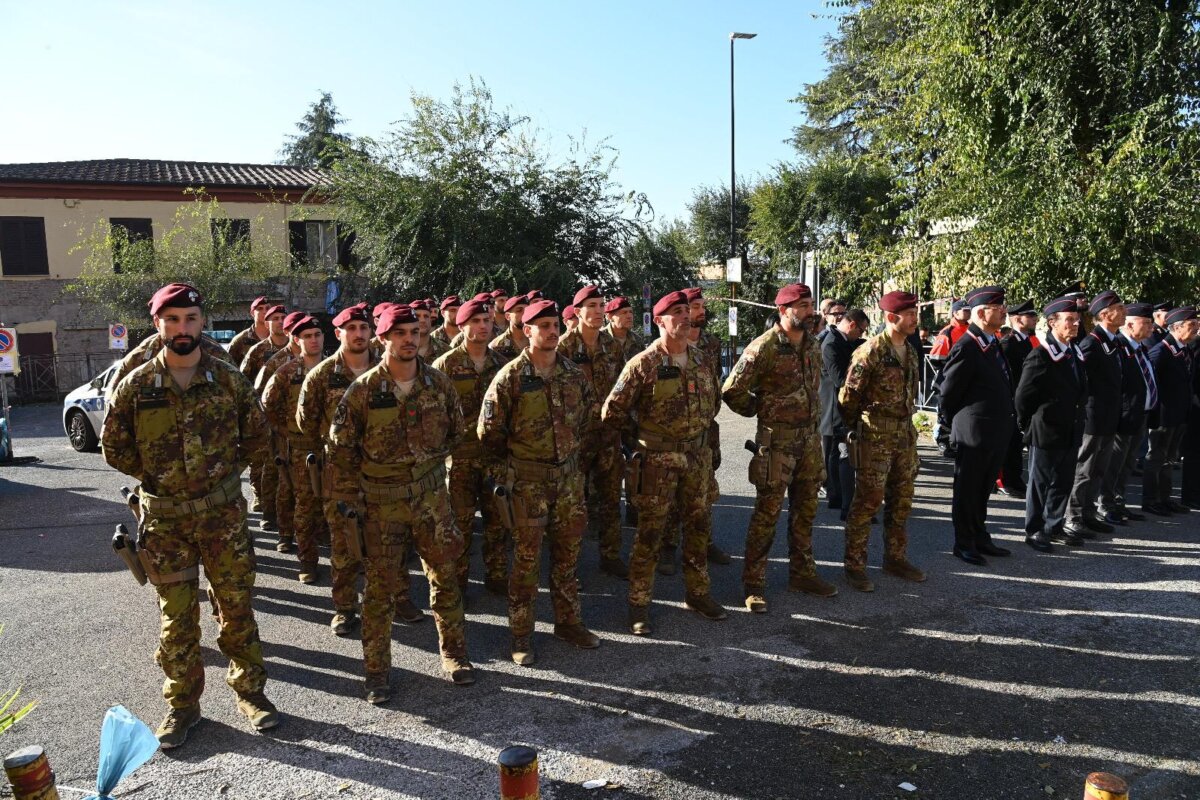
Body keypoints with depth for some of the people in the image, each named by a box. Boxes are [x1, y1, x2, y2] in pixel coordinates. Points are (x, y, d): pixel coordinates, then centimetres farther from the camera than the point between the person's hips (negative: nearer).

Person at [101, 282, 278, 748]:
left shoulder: (227, 378, -3)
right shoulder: (136, 386, -4)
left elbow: (255, 430, 10)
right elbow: (114, 447, 5)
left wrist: (226, 470, 6)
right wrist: (157, 477, 3)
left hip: (224, 511, 0)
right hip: (165, 517, 0)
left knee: (236, 606, 8)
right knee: (177, 616, 10)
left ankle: (249, 691, 25)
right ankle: (182, 705, 26)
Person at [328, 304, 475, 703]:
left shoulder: (438, 382, -2)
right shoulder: (363, 389, -10)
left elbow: (455, 428, 15)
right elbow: (341, 445, -4)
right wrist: (347, 496, -3)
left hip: (431, 494, 3)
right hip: (381, 500, -2)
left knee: (445, 576, 11)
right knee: (380, 585, 7)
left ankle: (454, 654, 29)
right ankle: (377, 669, 22)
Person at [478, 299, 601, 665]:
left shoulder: (573, 372, 3)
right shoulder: (510, 377, -12)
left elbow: (588, 411, 18)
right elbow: (489, 430, -6)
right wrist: (515, 457, 4)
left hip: (569, 473, 5)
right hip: (528, 478, -4)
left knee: (567, 551, 14)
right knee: (527, 556, 3)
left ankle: (568, 621, 30)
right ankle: (521, 633, 17)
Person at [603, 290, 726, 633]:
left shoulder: (700, 360, 5)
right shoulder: (643, 364, -13)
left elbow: (714, 398, 22)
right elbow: (612, 412, -9)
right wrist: (641, 430, 2)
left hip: (697, 454, 6)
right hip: (658, 459, -6)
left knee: (698, 526, 15)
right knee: (651, 531, 1)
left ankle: (697, 592, 32)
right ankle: (639, 603, 14)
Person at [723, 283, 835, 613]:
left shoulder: (812, 346, 8)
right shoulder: (764, 347, -15)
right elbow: (732, 390, -14)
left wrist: (812, 417, 16)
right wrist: (762, 411, -2)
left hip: (809, 438, 7)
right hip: (777, 440, -7)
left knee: (805, 511, 15)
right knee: (767, 512, -1)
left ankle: (802, 573, 29)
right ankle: (753, 583, 9)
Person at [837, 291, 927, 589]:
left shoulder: (911, 351, 11)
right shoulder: (870, 352, -14)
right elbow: (849, 395, -10)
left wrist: (907, 425, 17)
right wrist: (852, 428, 1)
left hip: (905, 434, 8)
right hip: (876, 437, -8)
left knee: (901, 501, 14)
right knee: (867, 501, -3)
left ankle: (895, 558, 28)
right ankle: (855, 565, 7)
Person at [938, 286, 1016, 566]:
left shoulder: (993, 344, 10)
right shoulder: (966, 347, -18)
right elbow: (948, 393, -13)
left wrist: (1006, 423, 16)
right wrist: (958, 424, 0)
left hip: (996, 434, 8)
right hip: (973, 434, -8)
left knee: (983, 490, 19)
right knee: (967, 490, 6)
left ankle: (980, 538, 31)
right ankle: (964, 543, 18)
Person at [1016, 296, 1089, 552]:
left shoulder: (1076, 354, 9)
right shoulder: (1040, 356, -15)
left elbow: (1080, 392, 19)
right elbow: (1023, 396, -13)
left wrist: (1077, 422, 14)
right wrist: (1030, 427, -6)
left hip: (1071, 433, 7)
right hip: (1046, 434, -7)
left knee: (1063, 483, 15)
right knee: (1040, 483, 3)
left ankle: (1054, 526, 29)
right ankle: (1034, 531, 14)